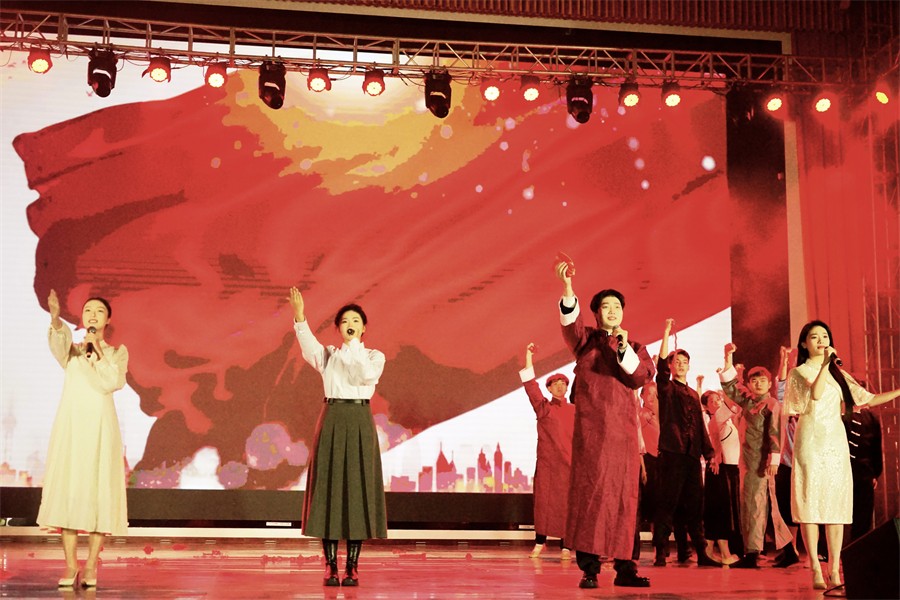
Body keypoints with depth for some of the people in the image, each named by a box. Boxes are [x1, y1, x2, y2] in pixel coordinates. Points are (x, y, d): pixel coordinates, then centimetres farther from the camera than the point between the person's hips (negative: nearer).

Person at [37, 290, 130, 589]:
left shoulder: (117, 352, 10)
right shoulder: (72, 350, 11)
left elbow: (112, 383, -9)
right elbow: (58, 342, -16)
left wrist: (98, 352, -7)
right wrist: (55, 318, -36)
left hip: (101, 426, -1)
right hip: (70, 424, 1)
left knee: (99, 492, -5)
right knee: (67, 491, -4)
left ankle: (91, 566, 2)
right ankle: (70, 565, 3)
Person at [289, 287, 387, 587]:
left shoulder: (375, 356, 6)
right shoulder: (329, 355, 9)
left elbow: (368, 375, -16)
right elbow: (309, 348, -14)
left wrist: (354, 346, -15)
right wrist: (300, 317, -28)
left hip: (360, 422, -1)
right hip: (332, 421, 1)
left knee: (357, 489, -2)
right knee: (328, 489, -1)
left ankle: (352, 566, 5)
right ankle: (330, 565, 5)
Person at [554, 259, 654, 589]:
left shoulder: (635, 347, 18)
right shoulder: (586, 339, 12)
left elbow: (642, 376, -1)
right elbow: (570, 321, -10)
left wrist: (624, 349, -16)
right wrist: (567, 287, -27)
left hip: (623, 429, 2)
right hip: (590, 426, -2)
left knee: (624, 494, 1)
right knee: (589, 490, -9)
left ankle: (625, 568, 5)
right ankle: (588, 567, -8)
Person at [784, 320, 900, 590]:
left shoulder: (838, 374, 17)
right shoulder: (799, 372, 3)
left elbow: (868, 399, 16)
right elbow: (815, 394, -17)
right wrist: (824, 363, -14)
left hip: (836, 443, 5)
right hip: (811, 441, -5)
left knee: (837, 505, 0)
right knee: (810, 504, -8)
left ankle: (835, 569, 1)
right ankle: (816, 570, -8)